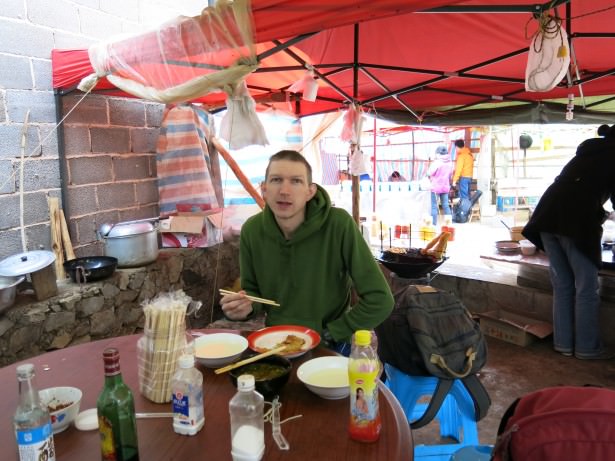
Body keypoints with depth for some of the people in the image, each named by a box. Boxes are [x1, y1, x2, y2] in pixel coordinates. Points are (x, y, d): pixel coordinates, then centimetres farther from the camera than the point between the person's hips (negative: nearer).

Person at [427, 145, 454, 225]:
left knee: (434, 206, 0)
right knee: (446, 205, 12)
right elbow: (450, 175, 13)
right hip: (445, 187, 6)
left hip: (435, 187, -6)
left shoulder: (436, 162, -16)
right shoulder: (450, 163, 3)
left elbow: (429, 174, -12)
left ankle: (434, 223, 1)